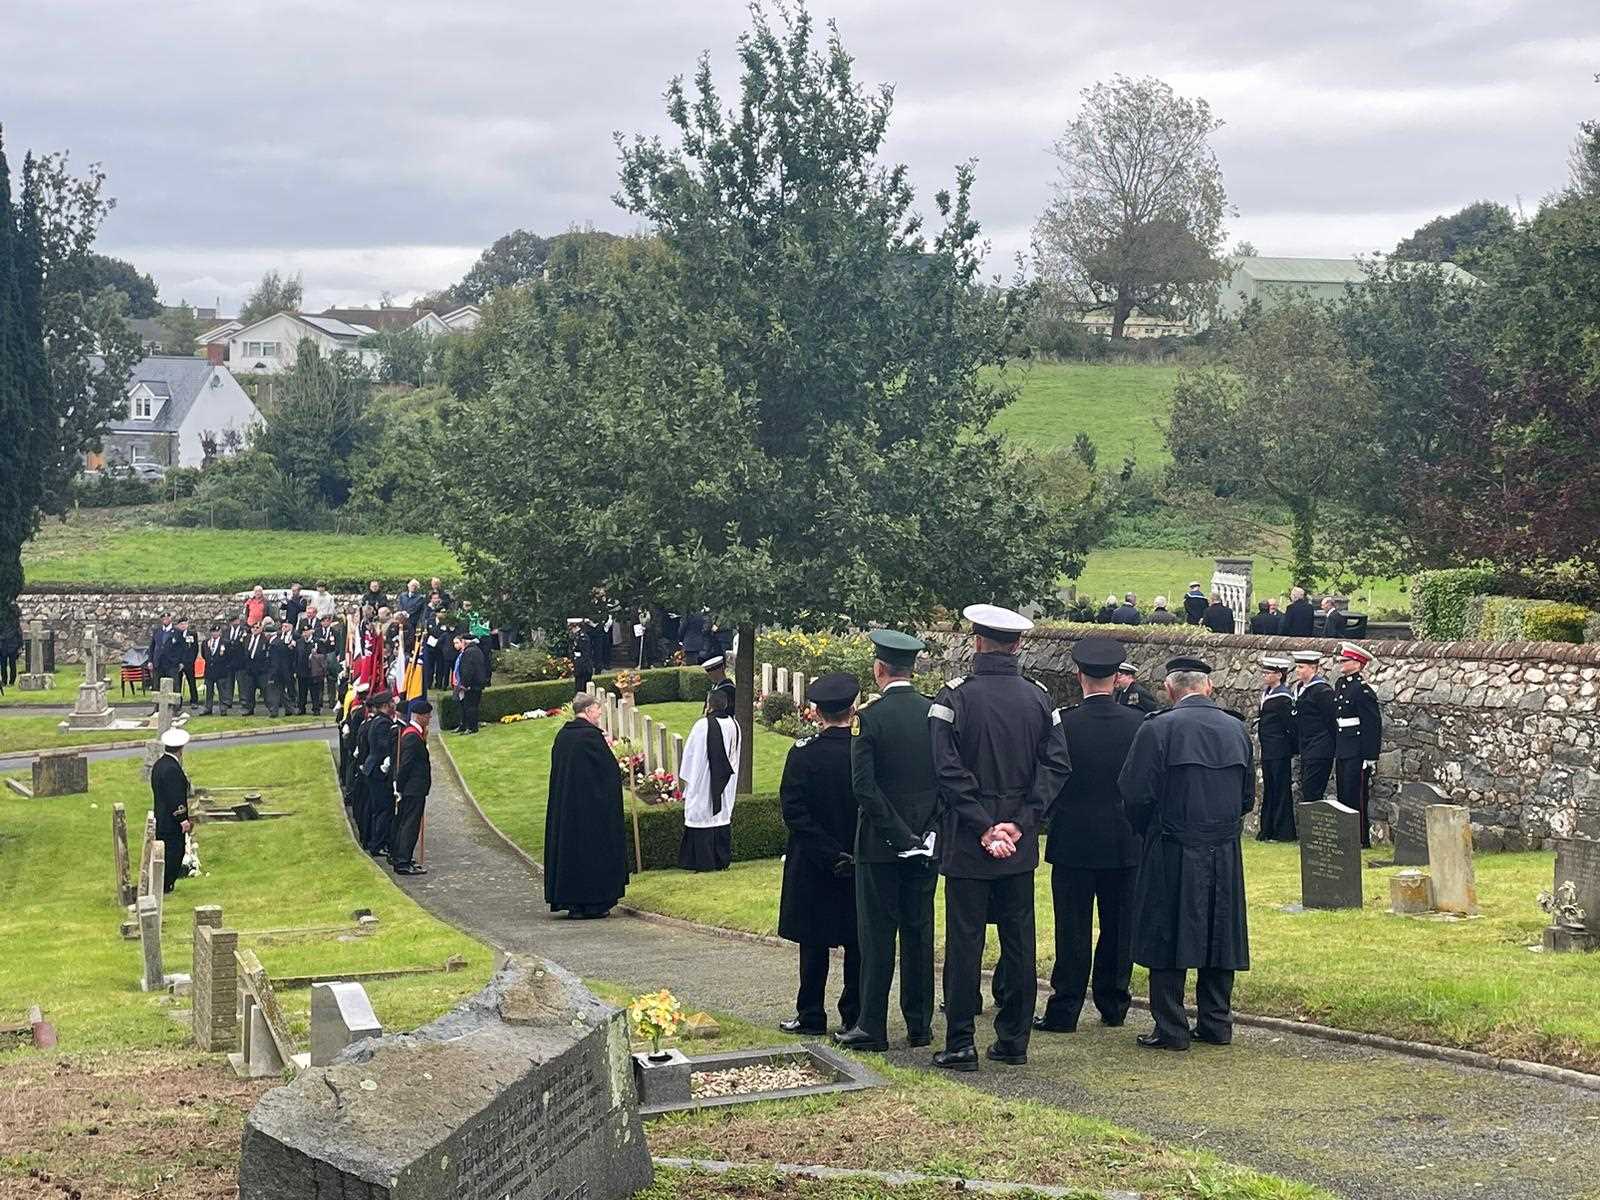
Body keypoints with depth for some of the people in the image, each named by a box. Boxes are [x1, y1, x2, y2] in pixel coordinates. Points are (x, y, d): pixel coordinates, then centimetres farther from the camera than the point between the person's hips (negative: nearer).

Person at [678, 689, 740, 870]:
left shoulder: (702, 726, -17)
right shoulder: (733, 725, 1)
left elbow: (691, 754, -10)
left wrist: (685, 777, 0)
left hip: (704, 781, -6)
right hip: (726, 782, 6)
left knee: (703, 816, 1)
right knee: (723, 818, 12)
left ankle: (704, 862, 1)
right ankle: (723, 860, 16)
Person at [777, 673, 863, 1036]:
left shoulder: (802, 754, -11)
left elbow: (793, 811, -14)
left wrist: (829, 854, -11)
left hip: (813, 867, -2)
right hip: (861, 865, 2)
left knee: (814, 944, 7)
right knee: (858, 941, 10)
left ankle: (812, 1016, 11)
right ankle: (855, 1016, 14)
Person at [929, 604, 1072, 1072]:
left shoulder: (954, 696, -9)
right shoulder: (1038, 697, 3)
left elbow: (948, 769, -15)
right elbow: (1057, 764, -2)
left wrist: (983, 827, -11)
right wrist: (1021, 822, -4)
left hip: (967, 841, -4)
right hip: (1021, 844, 4)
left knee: (964, 940, 0)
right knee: (1019, 940, 10)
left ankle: (961, 1044, 1)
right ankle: (1014, 1039, 15)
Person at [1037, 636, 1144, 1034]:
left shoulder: (1062, 723, -13)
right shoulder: (1138, 723, -3)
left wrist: (1050, 817, 11)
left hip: (1074, 842, -3)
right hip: (1126, 844, 3)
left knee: (1073, 931, 2)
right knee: (1119, 927, 12)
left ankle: (1064, 1011, 4)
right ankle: (1113, 1004, 20)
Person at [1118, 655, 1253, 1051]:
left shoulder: (1158, 729, -12)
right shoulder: (1236, 729, 5)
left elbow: (1135, 794, -11)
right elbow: (1248, 796, 12)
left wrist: (1149, 832, 7)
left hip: (1173, 855, -5)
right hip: (1225, 855, 5)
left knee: (1168, 937, 2)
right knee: (1218, 938, 13)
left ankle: (1171, 1029, 4)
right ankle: (1216, 1024, 18)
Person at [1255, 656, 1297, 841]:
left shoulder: (1283, 697, -15)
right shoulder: (1267, 693, 13)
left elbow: (1290, 725, -14)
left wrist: (1293, 748, -11)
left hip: (1280, 753, -9)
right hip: (1268, 751, 9)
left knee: (1281, 790, -3)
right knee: (1269, 790, 13)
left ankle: (1284, 832, 2)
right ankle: (1268, 830, 19)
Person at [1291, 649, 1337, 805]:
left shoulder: (1322, 691, -14)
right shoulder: (1298, 688, 13)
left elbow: (1332, 720, -13)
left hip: (1320, 751, -9)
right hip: (1305, 750, 9)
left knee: (1310, 794, -10)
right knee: (1306, 791, 11)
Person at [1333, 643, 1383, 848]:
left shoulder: (1362, 689, -13)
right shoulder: (1340, 685, 13)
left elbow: (1374, 724, -15)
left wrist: (1370, 757, -17)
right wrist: (1335, 750, 18)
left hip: (1357, 753, -9)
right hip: (1342, 751, 9)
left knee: (1355, 795, -5)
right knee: (1343, 794, 11)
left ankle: (1361, 839, 2)